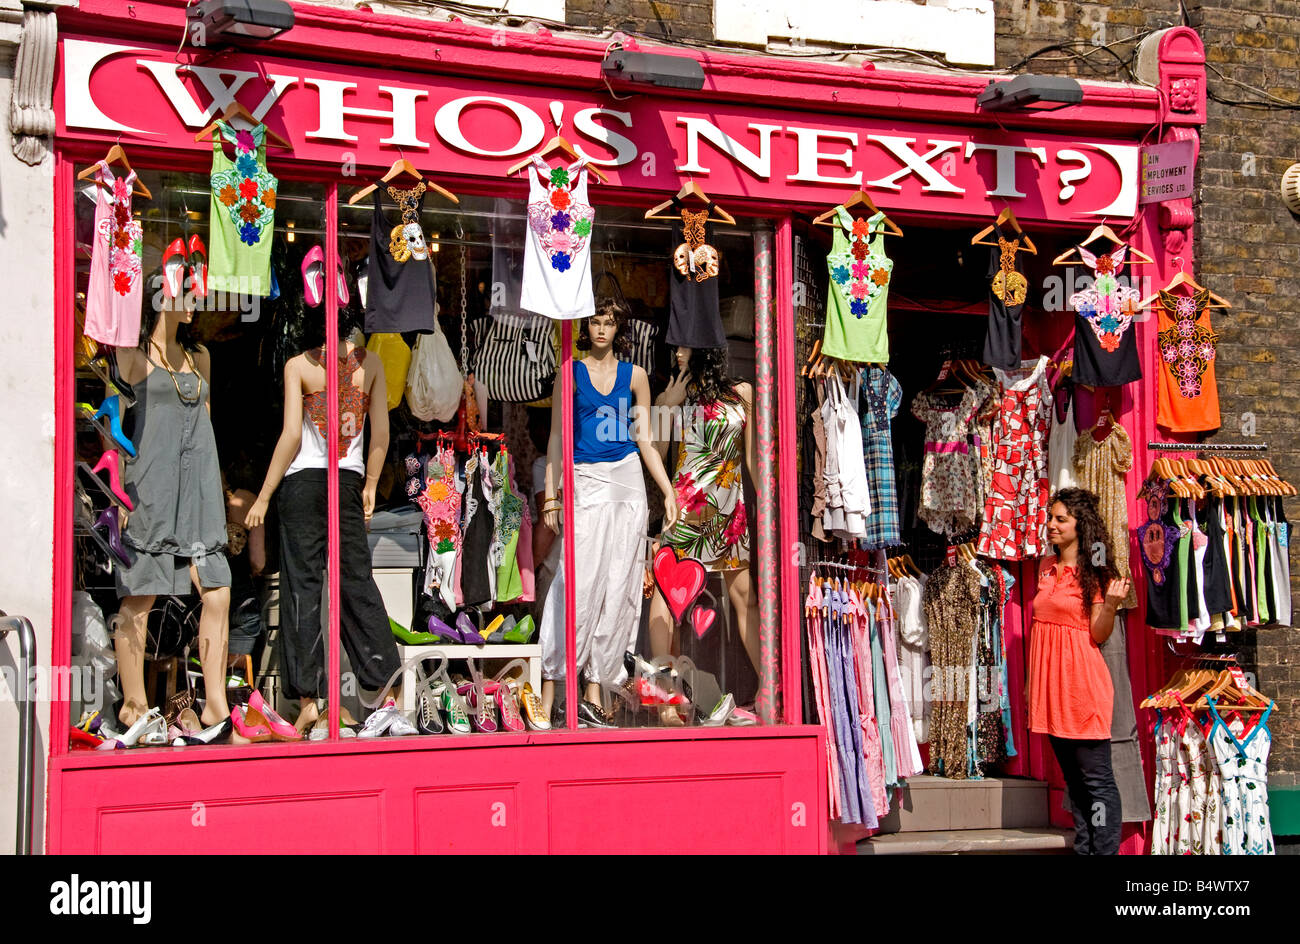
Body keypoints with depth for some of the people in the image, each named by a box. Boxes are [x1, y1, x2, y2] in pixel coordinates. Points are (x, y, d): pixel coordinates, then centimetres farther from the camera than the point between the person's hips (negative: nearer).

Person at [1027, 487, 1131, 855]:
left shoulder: (1094, 572, -7)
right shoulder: (1047, 568, 12)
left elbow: (1099, 636, -10)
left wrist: (1110, 604, -28)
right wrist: (1031, 679, 18)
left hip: (1082, 683, -7)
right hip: (1050, 682, 7)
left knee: (1096, 778, -3)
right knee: (1072, 776, 13)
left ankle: (1105, 850, 0)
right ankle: (1083, 847, 20)